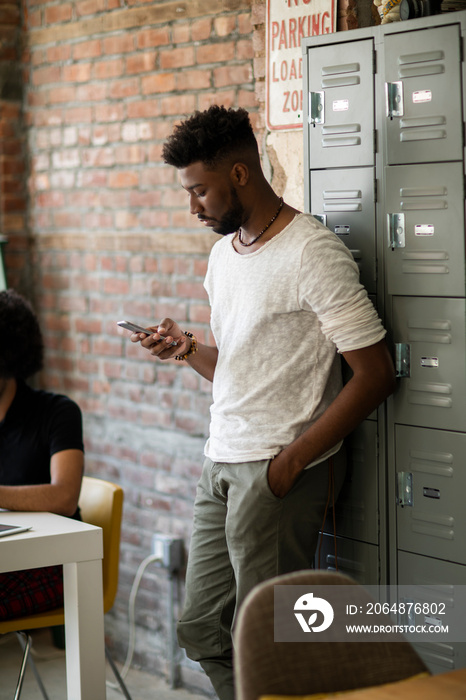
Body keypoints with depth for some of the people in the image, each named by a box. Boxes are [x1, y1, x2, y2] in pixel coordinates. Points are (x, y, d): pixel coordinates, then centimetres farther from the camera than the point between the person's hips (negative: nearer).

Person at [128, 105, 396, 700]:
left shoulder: (311, 253, -13)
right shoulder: (223, 253, 14)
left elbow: (374, 373, -16)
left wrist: (291, 461, -17)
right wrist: (187, 350, 1)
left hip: (280, 472, -8)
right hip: (221, 465, 8)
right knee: (201, 629, 12)